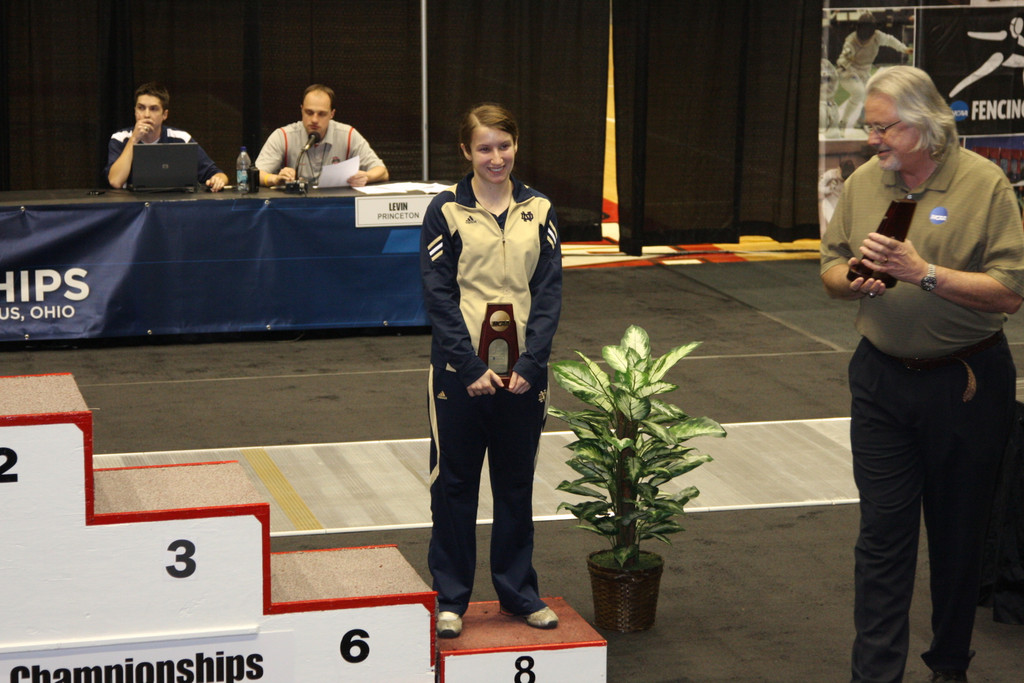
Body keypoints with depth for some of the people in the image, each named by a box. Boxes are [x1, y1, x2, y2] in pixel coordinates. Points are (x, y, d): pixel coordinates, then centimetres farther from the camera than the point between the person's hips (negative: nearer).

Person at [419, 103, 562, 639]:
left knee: (517, 484, 12)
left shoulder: (538, 210, 4)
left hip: (523, 370, 2)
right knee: (454, 483, 5)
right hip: (459, 371, -2)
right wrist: (472, 367, -14)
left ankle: (518, 590, 24)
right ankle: (450, 597, 15)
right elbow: (438, 295, -7)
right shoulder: (446, 210, -4)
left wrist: (528, 364, -10)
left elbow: (549, 291, 1)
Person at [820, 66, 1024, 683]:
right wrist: (855, 277, -12)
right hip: (882, 376, 3)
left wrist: (925, 273, -24)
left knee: (959, 534, 10)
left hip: (966, 380, -3)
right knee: (883, 534, 1)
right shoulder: (863, 182, 2)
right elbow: (830, 272, 11)